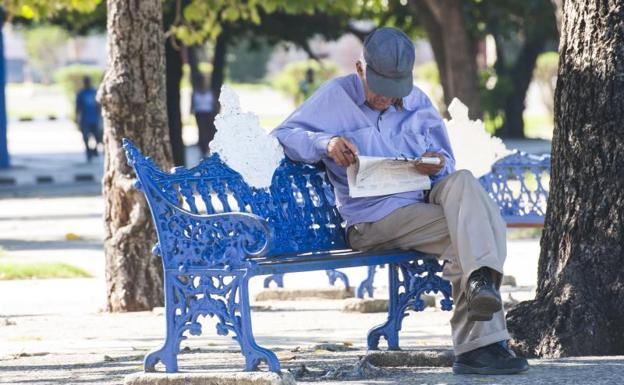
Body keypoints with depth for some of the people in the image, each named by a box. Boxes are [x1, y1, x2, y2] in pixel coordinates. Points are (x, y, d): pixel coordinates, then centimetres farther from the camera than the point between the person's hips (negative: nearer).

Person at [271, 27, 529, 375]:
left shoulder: (417, 102, 17)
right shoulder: (336, 96, 5)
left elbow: (446, 163, 20)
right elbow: (282, 135, 2)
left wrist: (438, 165, -7)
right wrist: (326, 144, -19)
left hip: (425, 200, 5)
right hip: (374, 219, -5)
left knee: (461, 181, -31)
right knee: (473, 229, -27)